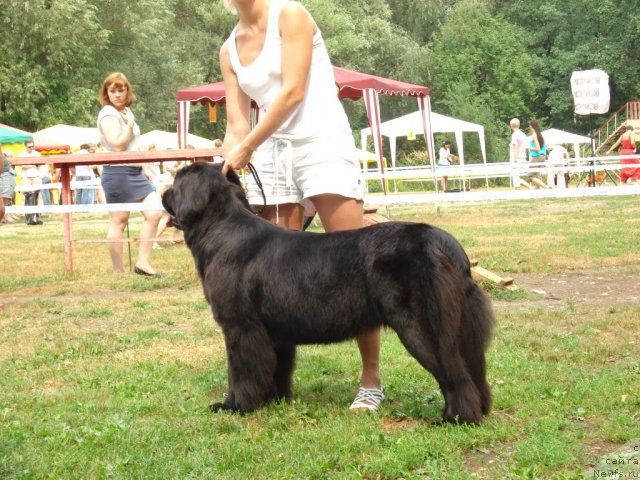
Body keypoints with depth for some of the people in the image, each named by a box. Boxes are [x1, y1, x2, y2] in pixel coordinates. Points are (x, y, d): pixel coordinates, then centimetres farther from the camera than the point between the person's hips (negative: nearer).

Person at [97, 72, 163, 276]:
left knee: (154, 211, -3)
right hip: (117, 173, -9)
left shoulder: (126, 111, 17)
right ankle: (119, 272, 4)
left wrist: (144, 168, 21)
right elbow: (118, 145, -21)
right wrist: (130, 124, -9)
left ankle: (143, 263, 0)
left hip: (134, 171, 9)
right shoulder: (108, 114, -10)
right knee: (119, 221, -3)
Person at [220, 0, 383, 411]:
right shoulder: (229, 50, 14)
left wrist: (247, 148, -14)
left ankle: (372, 379, -5)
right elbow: (236, 126, 11)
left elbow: (293, 90, -12)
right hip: (271, 156, 6)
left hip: (323, 144, -5)